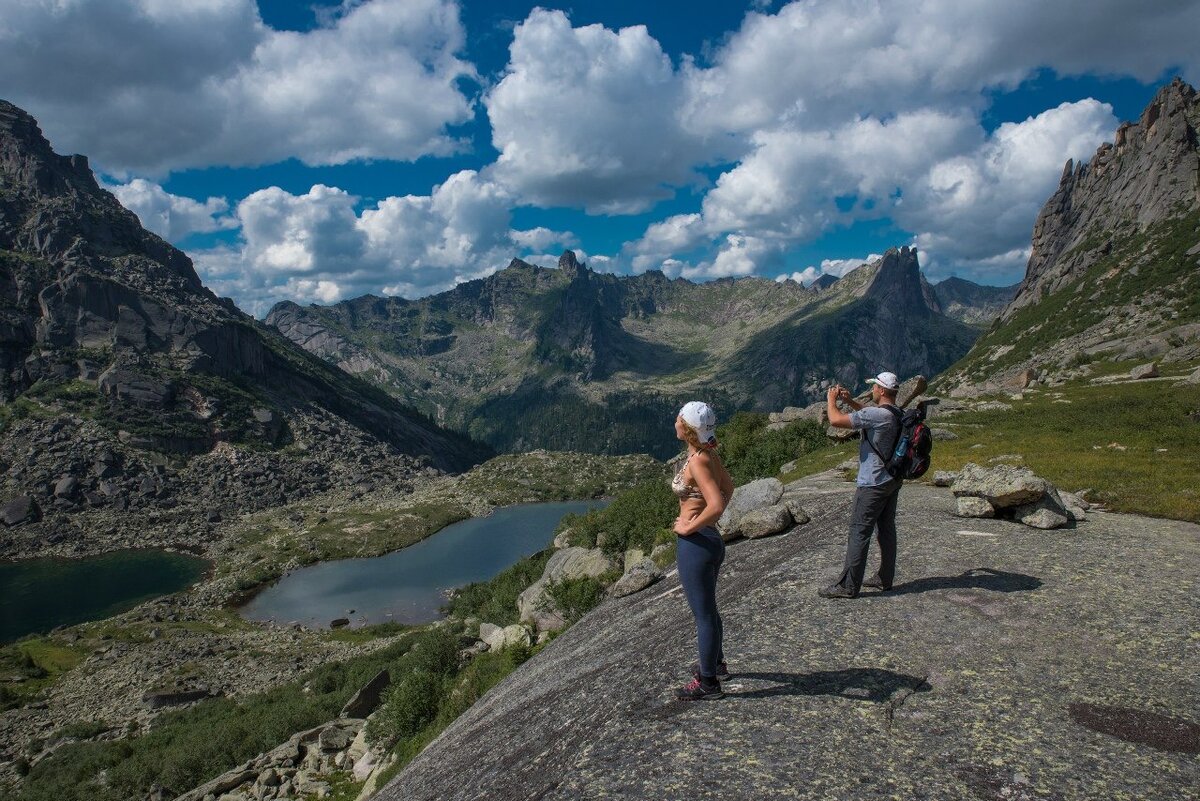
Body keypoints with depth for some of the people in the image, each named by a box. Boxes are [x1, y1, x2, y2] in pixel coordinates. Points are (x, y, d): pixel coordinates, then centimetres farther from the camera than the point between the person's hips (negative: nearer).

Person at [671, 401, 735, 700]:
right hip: (711, 539, 10)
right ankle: (716, 663, 44)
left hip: (696, 543, -10)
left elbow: (716, 505, -33)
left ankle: (708, 682, 20)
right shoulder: (709, 455, 4)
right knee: (707, 608, 26)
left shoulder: (697, 462, -23)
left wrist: (689, 527, -19)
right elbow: (728, 487, 20)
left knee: (703, 613, 5)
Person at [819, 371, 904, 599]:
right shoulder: (896, 414, 7)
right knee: (886, 529, 15)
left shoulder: (878, 414, -22)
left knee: (859, 532, -5)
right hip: (892, 480, 9)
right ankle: (885, 578, 25)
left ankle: (848, 586, -1)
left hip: (874, 484, -9)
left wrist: (831, 400, -6)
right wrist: (850, 401, 20)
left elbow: (836, 420, -24)